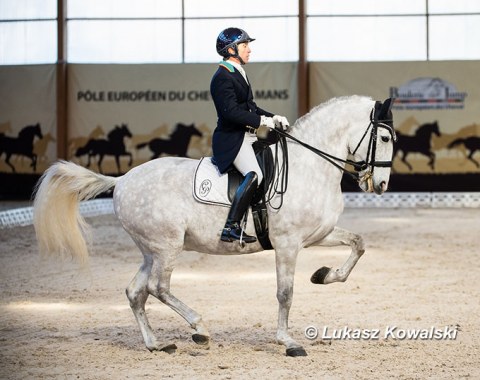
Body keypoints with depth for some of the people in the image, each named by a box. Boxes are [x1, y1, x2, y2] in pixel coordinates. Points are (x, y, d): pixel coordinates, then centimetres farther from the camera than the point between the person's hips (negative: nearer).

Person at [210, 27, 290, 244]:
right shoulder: (222, 78, -13)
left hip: (245, 137, 11)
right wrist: (262, 121, -19)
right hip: (231, 139, -11)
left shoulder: (238, 74, 19)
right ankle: (231, 228, -29)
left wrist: (273, 118, 8)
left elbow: (249, 107, 22)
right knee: (254, 175, -28)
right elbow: (232, 111, -23)